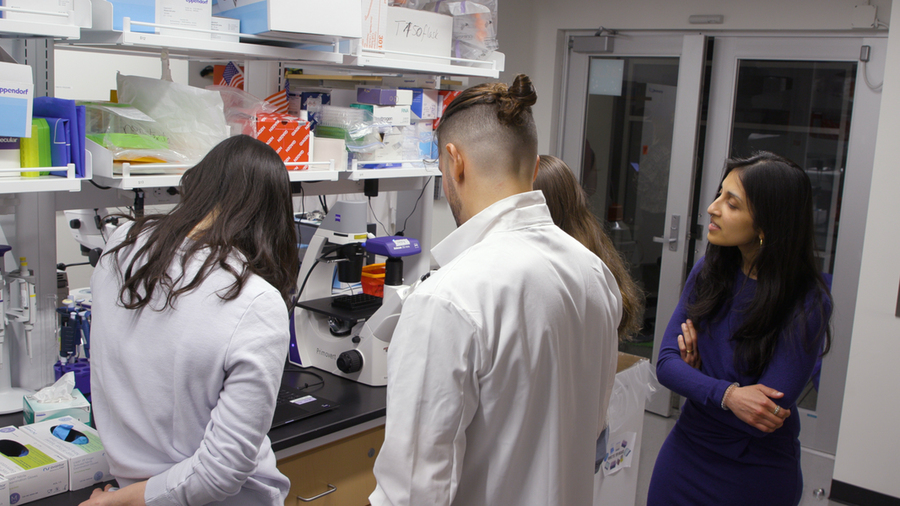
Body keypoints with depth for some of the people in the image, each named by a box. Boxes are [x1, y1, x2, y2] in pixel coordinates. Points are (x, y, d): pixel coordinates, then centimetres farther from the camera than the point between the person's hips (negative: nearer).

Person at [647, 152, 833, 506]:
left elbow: (767, 414, -22)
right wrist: (726, 394, -24)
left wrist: (697, 373, -13)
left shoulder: (807, 304, -21)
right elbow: (666, 363, -9)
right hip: (686, 454, 4)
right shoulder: (709, 271, -5)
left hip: (757, 474, -4)